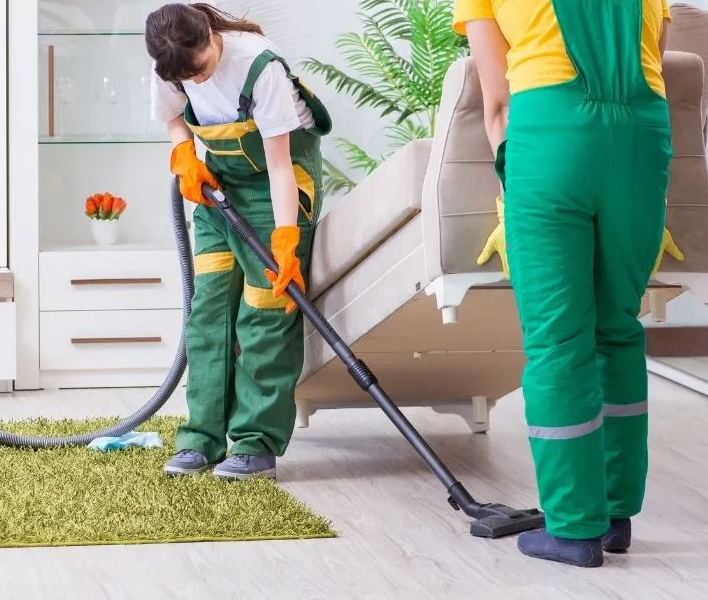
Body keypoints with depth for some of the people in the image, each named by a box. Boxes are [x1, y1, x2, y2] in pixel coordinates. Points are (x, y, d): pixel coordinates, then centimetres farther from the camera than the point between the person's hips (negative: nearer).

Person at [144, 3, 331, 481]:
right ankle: (204, 438, 2)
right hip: (220, 178, 6)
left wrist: (285, 241, -35)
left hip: (279, 174, -6)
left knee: (266, 310, -11)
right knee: (209, 305, -1)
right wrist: (185, 156, -10)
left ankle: (257, 444, -9)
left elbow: (279, 164, -29)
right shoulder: (171, 69, -13)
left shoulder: (259, 65, -30)